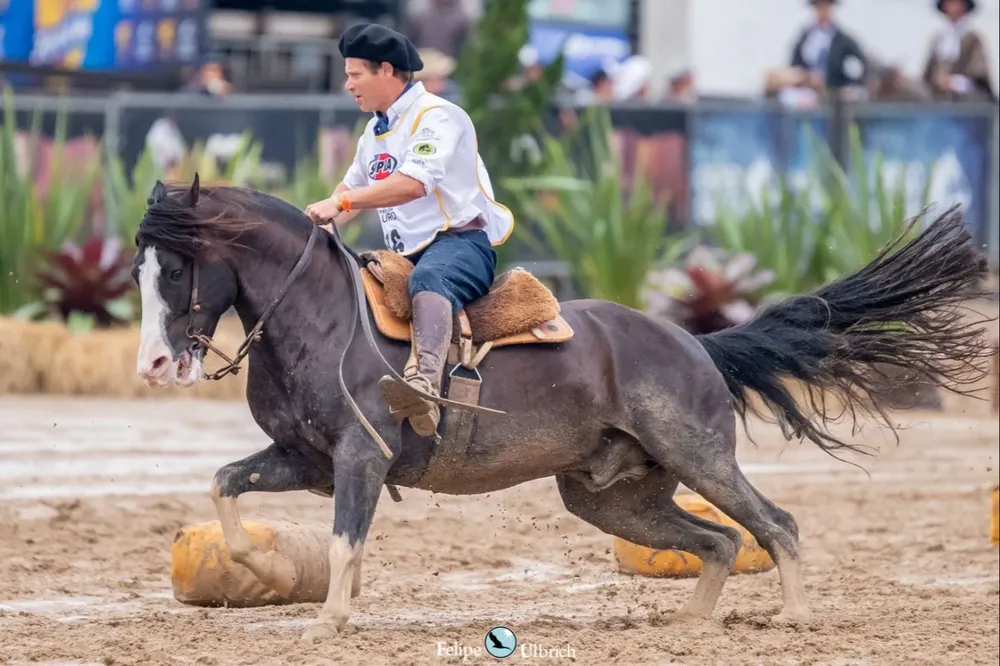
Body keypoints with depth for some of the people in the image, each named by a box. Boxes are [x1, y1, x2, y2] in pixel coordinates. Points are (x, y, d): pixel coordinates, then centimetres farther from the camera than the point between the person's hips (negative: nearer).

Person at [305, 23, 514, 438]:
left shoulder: (436, 117, -9)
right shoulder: (375, 131, 21)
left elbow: (414, 183, -25)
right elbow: (353, 188, 33)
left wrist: (340, 202, -28)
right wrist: (316, 223, 11)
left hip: (460, 241, -11)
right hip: (408, 256, 11)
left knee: (428, 277, -42)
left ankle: (424, 382, -68)